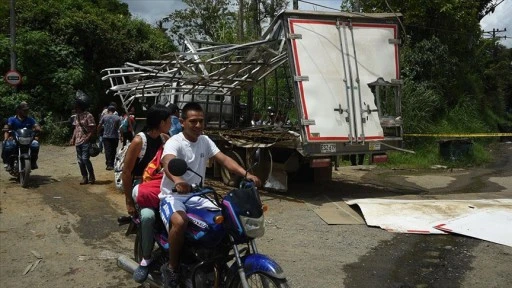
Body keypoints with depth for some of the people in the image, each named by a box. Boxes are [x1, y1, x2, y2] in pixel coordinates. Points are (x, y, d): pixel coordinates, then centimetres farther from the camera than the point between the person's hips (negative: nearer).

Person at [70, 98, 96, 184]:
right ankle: (84, 177, 17)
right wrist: (73, 138, 9)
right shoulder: (76, 116, 13)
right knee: (80, 160, 8)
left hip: (86, 141, -7)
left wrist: (87, 137, -21)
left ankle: (91, 176, 3)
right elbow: (76, 128, 19)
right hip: (78, 142, 7)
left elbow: (93, 129, -11)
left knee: (85, 159, -13)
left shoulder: (88, 116, -9)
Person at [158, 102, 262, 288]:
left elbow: (224, 159, -4)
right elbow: (168, 163, -37)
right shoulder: (174, 142, -15)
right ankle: (171, 268, -14)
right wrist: (177, 181, -60)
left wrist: (246, 174, -22)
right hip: (172, 196, -7)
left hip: (196, 196, 7)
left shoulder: (205, 141, 6)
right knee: (180, 222, -36)